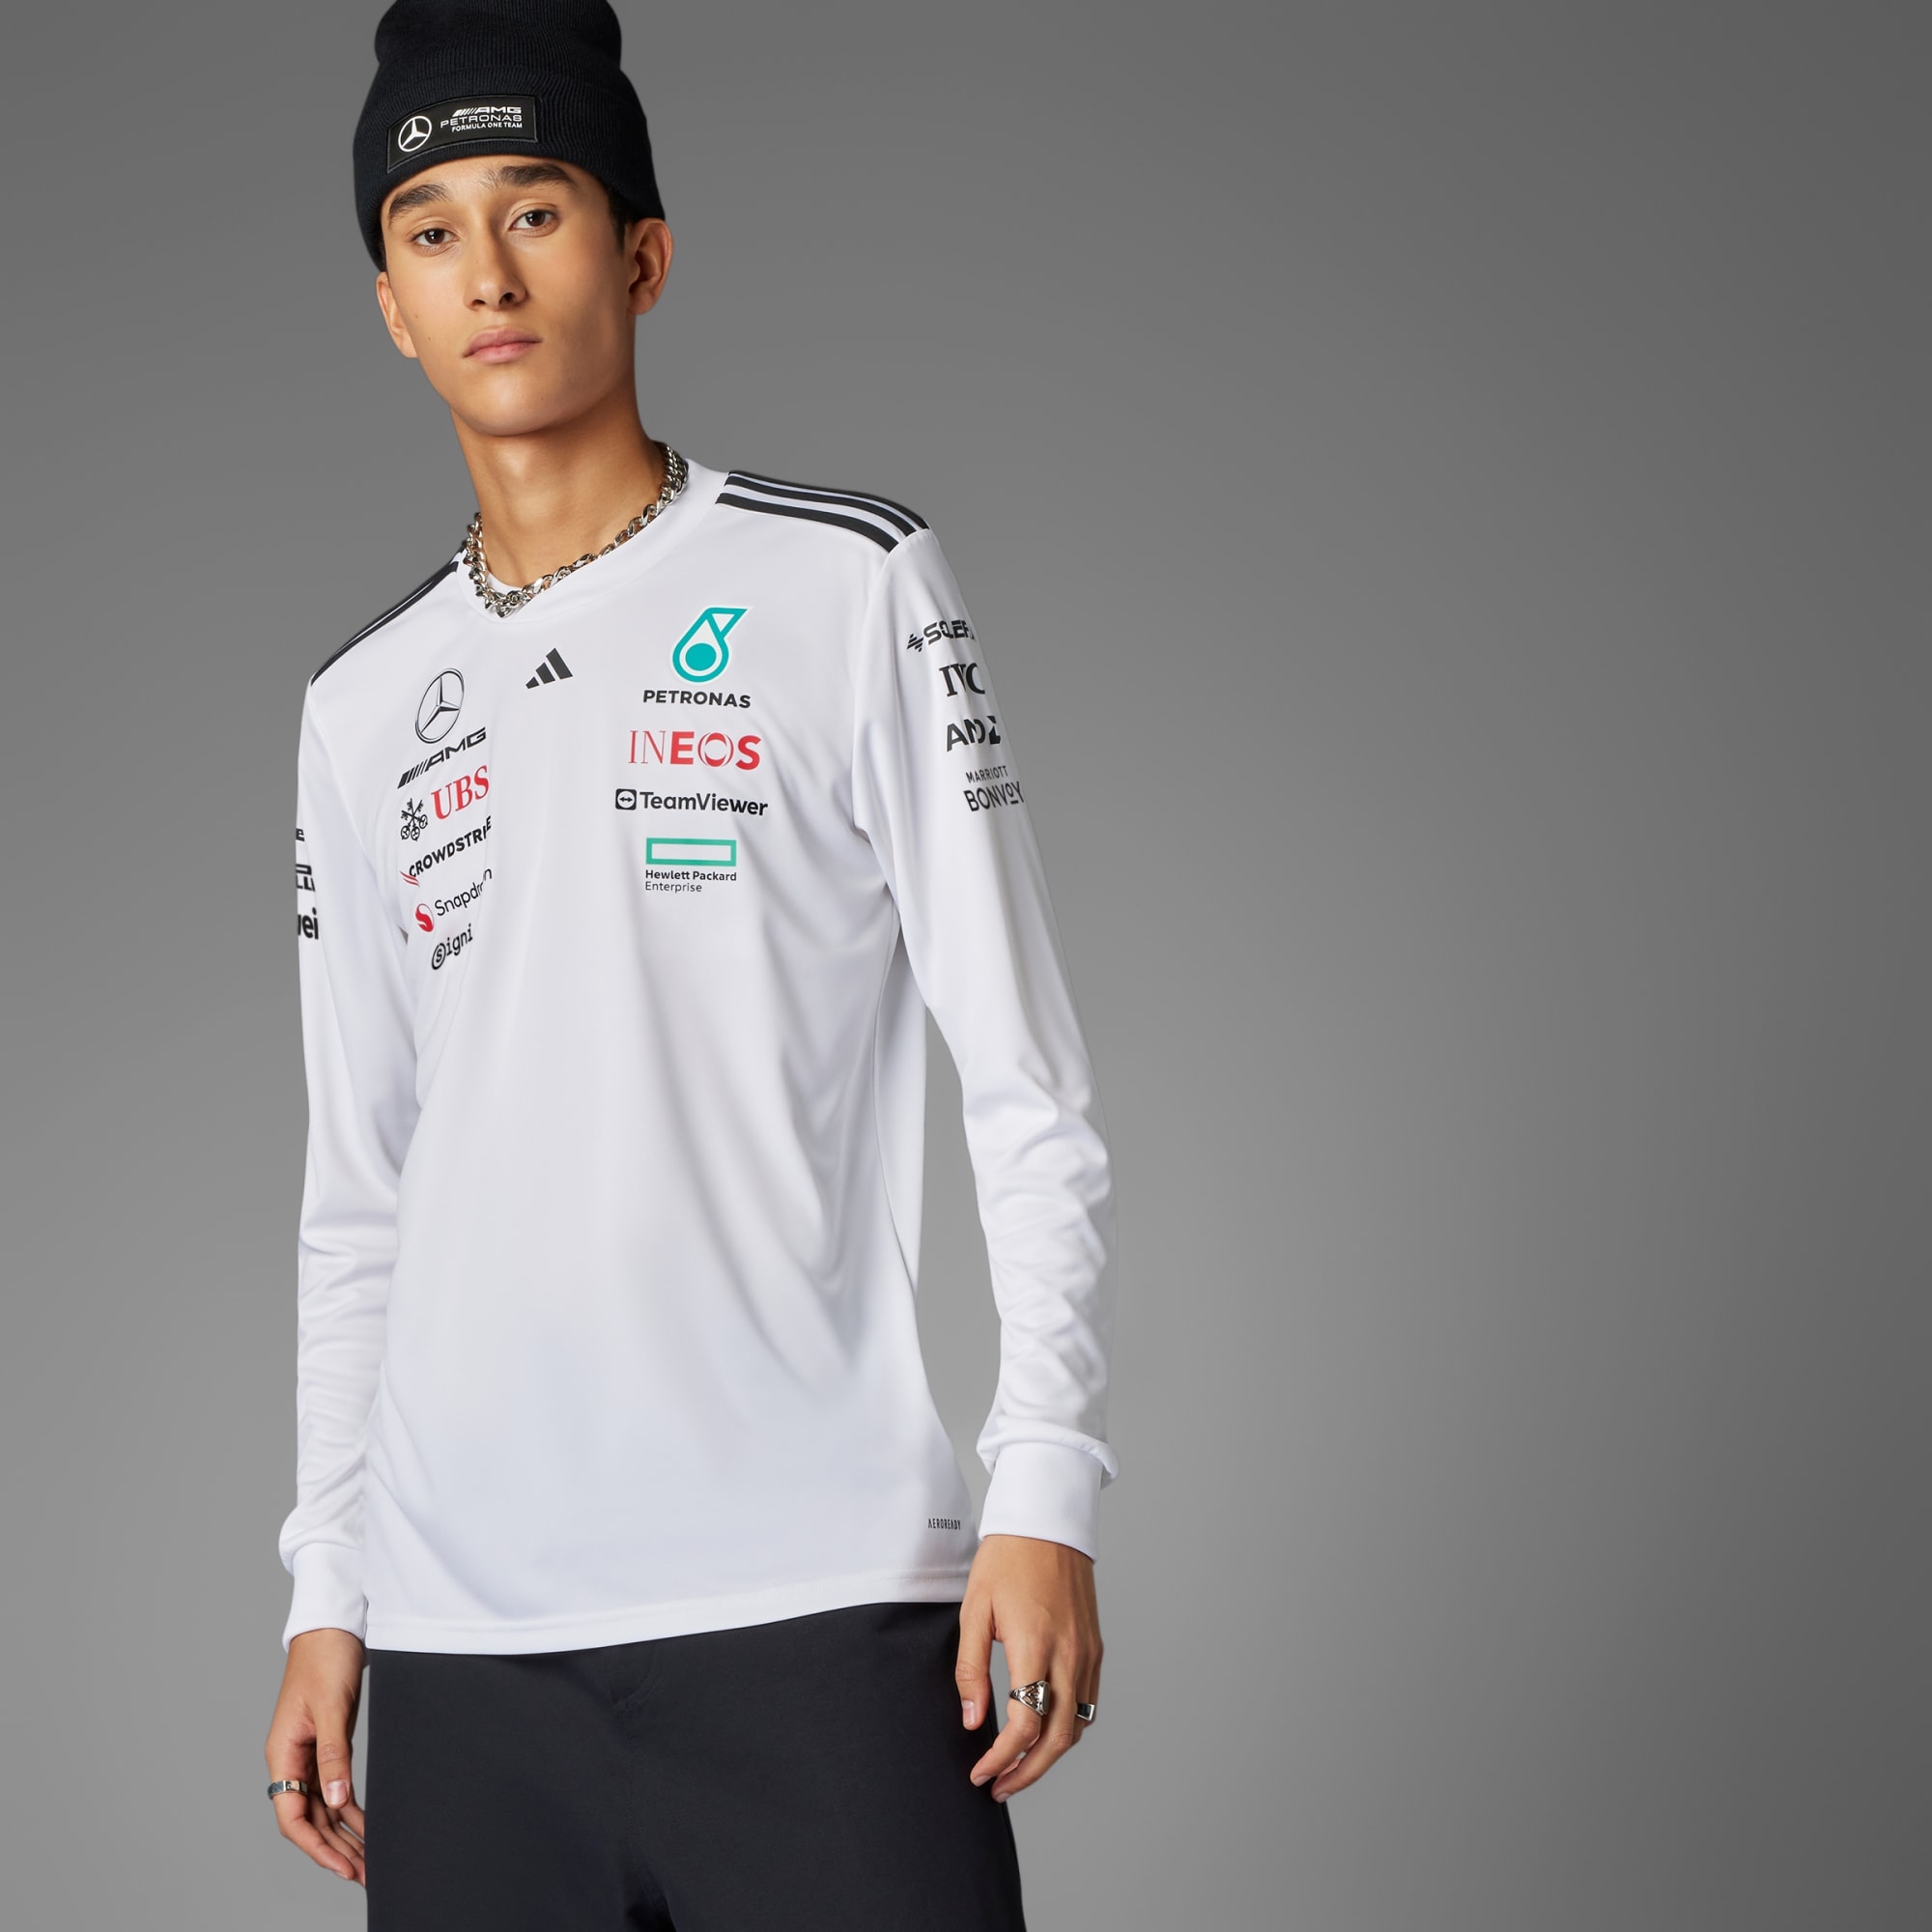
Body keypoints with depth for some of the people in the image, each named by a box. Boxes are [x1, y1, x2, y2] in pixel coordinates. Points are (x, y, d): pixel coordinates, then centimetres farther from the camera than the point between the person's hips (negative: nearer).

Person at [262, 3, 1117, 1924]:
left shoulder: (846, 589, 2)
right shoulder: (362, 710, 14)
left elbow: (1028, 1093, -1)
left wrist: (1044, 1488, -10)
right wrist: (326, 1589, 10)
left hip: (815, 1605, -3)